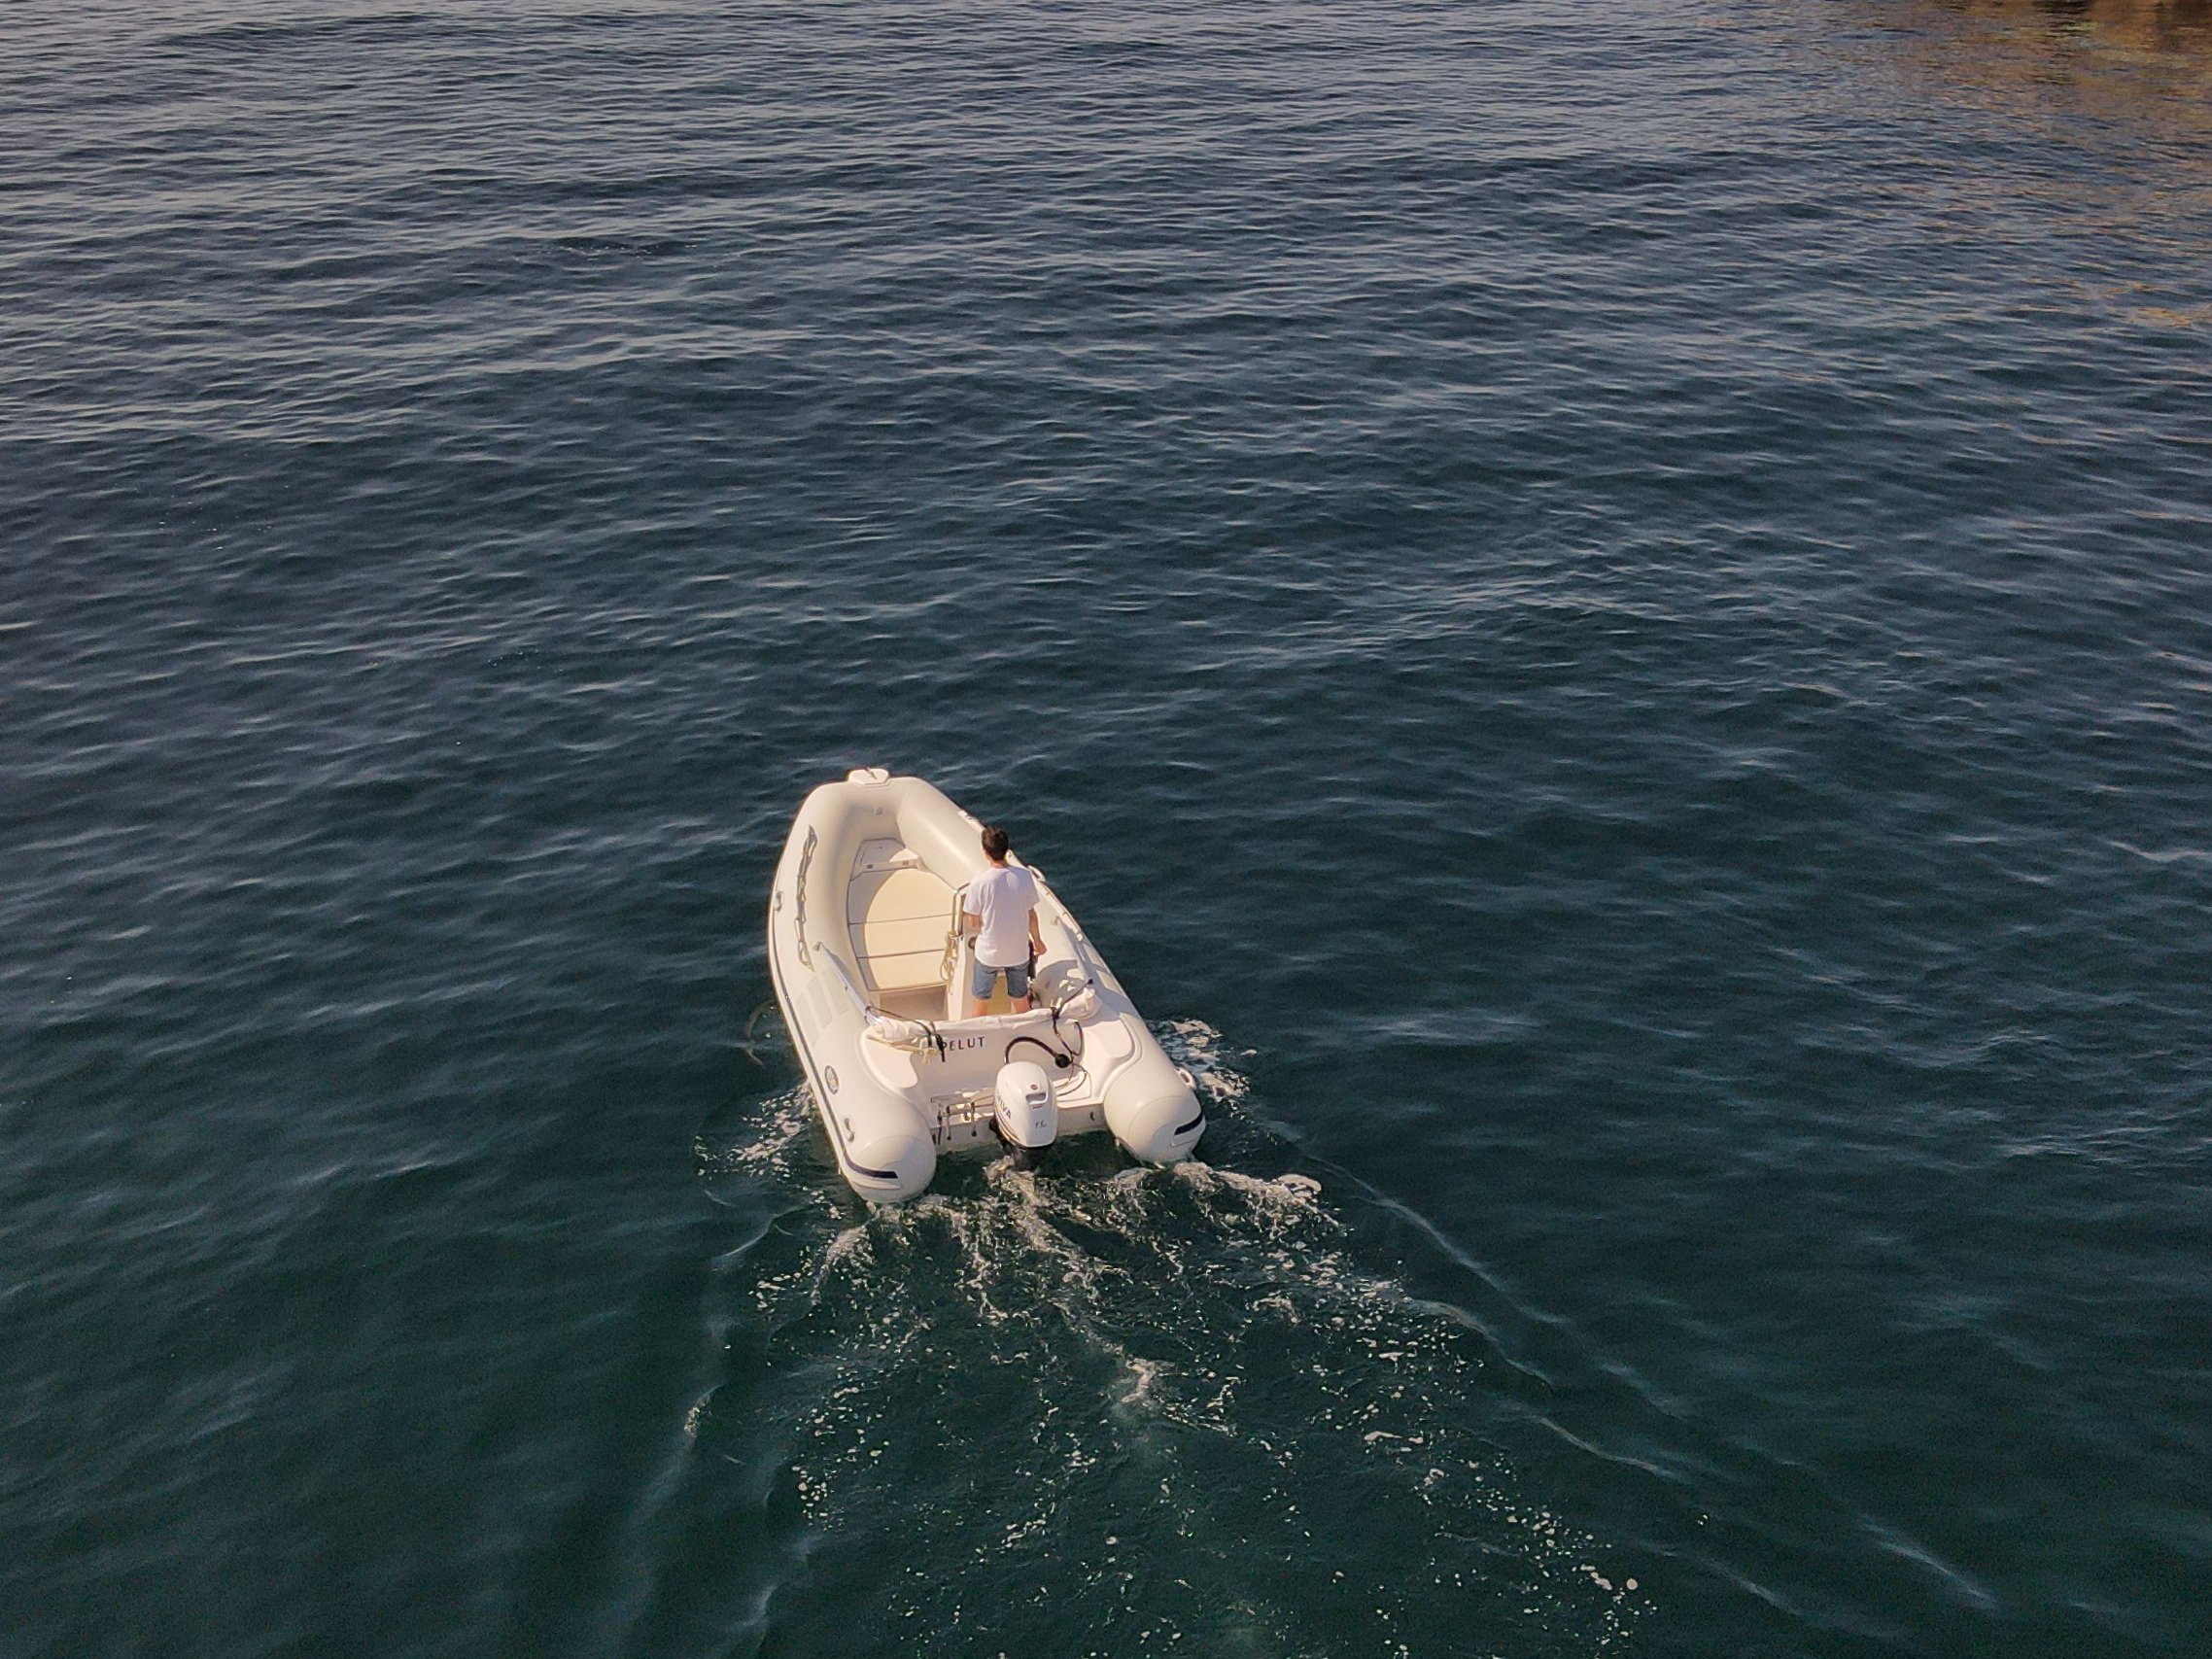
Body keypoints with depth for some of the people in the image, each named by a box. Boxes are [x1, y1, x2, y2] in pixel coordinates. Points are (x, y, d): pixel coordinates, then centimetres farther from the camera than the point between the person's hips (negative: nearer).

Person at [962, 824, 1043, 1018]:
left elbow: (973, 924, -12)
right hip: (1019, 952, 2)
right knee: (1021, 1001, 23)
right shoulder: (1025, 876, -15)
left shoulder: (979, 883, -22)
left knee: (979, 1002, 19)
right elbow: (1031, 915, -3)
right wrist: (1037, 940, 14)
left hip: (989, 953, -2)